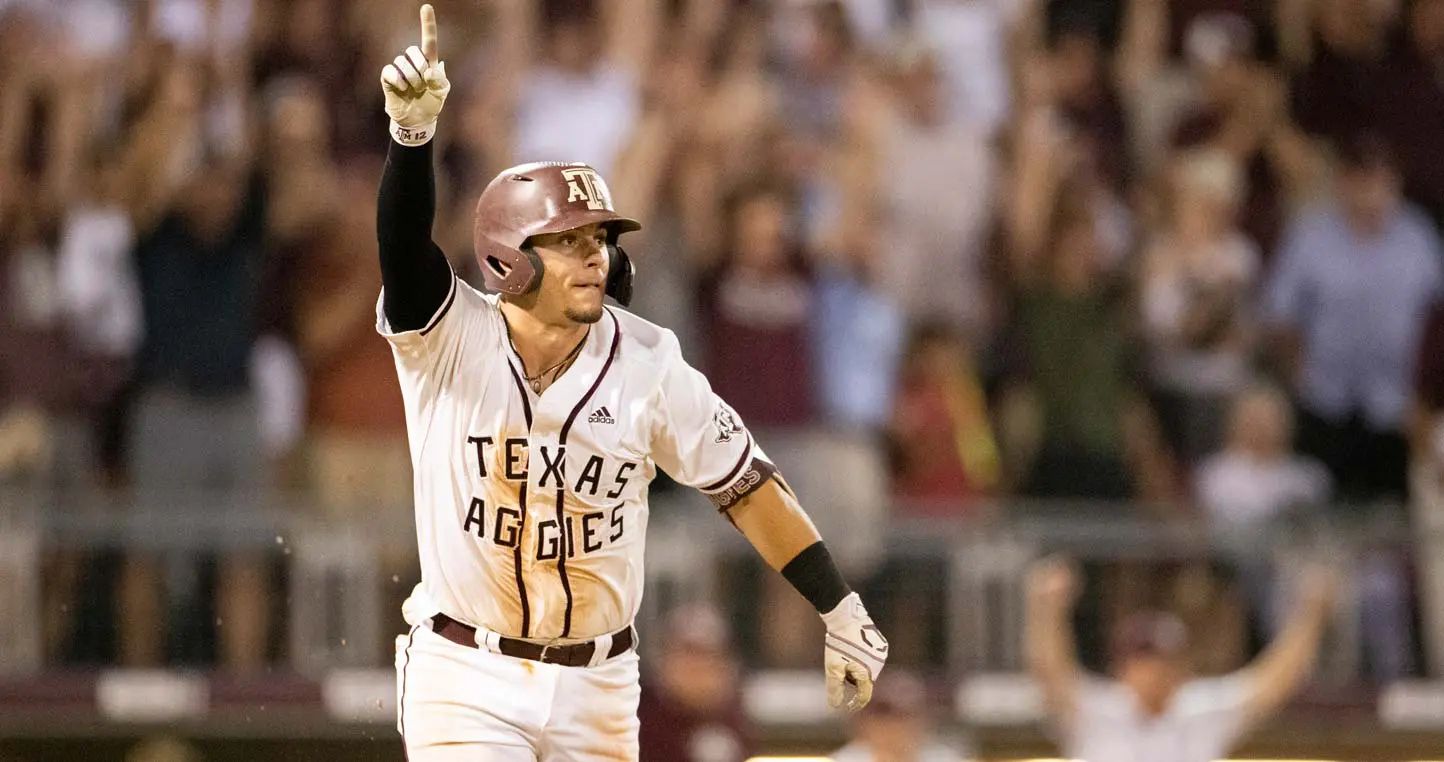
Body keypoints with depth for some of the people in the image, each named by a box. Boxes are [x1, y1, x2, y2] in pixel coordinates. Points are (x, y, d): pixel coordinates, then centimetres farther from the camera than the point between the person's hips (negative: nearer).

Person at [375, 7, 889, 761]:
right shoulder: (447, 337, -12)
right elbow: (402, 243, -31)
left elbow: (744, 485, 0)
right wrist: (412, 132, -50)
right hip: (466, 679, -3)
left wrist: (841, 614, -1)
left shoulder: (646, 364, -7)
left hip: (597, 689, 3)